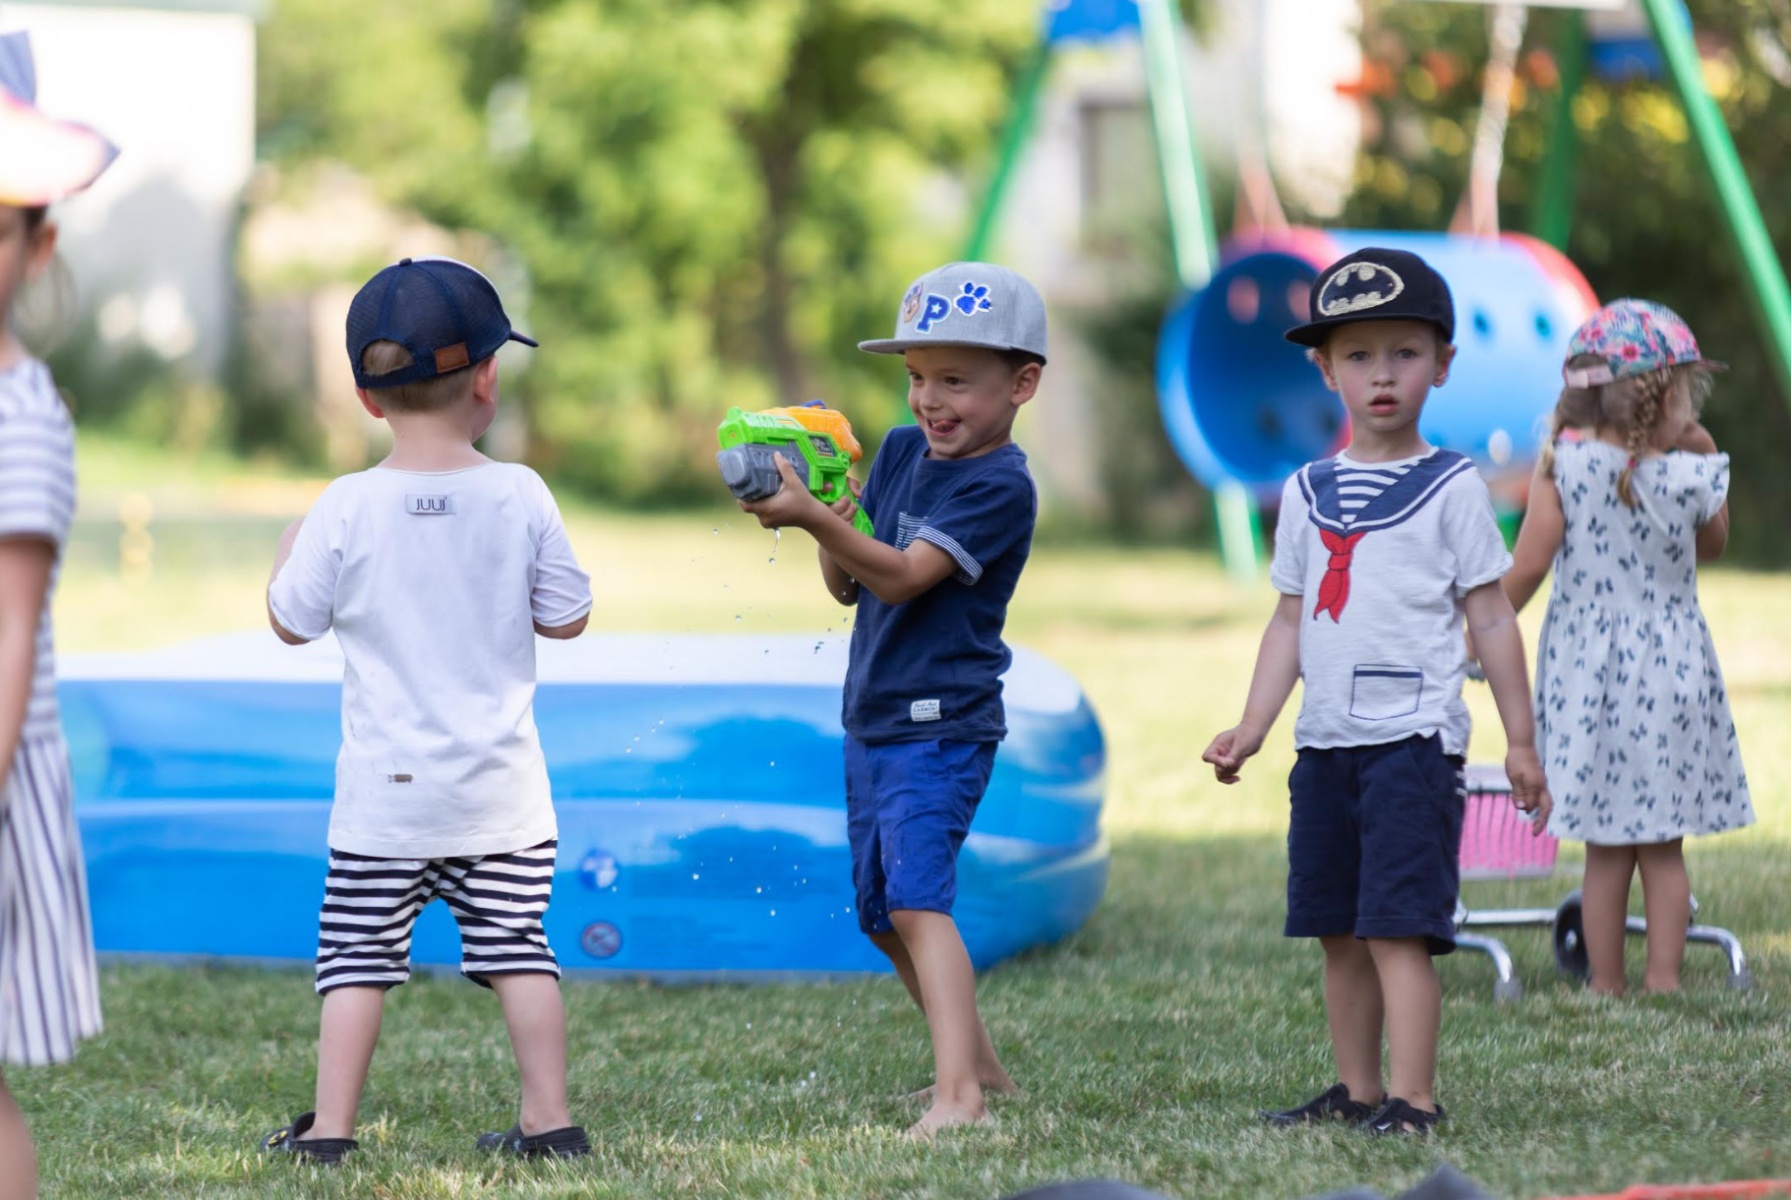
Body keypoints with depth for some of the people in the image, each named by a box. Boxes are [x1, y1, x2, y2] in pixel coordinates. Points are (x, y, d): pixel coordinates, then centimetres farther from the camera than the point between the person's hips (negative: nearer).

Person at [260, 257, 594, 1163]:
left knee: (357, 952, 4)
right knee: (517, 948, 9)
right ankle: (548, 1117, 11)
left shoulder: (346, 509, -9)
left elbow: (292, 622, 1)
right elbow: (566, 618, 3)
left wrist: (289, 550, 20)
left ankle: (329, 1127, 2)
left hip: (385, 788, -1)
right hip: (500, 783, 1)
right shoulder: (520, 496, -6)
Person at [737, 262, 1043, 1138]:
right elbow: (845, 583, 10)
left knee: (916, 899, -23)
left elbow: (902, 574, -24)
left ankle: (958, 1095, -31)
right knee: (881, 915, 17)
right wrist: (830, 522, -11)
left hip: (942, 726, -9)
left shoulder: (1000, 487, -15)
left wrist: (812, 517, -35)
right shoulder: (901, 451, 9)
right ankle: (978, 1064, 32)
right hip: (872, 723, 9)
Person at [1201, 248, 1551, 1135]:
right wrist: (1251, 728, 7)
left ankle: (1412, 1099, -11)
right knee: (1338, 932, 10)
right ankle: (1356, 1091, 18)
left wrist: (1520, 742, -1)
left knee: (1398, 926, -12)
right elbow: (1291, 622, 16)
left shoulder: (1450, 487, -1)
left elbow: (1491, 618, 0)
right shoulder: (1309, 492, 13)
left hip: (1413, 736, -6)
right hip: (1326, 742, 6)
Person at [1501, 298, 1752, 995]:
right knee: (1664, 847, 10)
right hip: (1671, 670, 0)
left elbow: (1530, 565, -10)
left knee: (1606, 848, 6)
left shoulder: (1564, 466, -11)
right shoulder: (1688, 477, -8)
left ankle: (1604, 985, 10)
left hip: (1587, 672, 0)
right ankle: (1663, 978, 12)